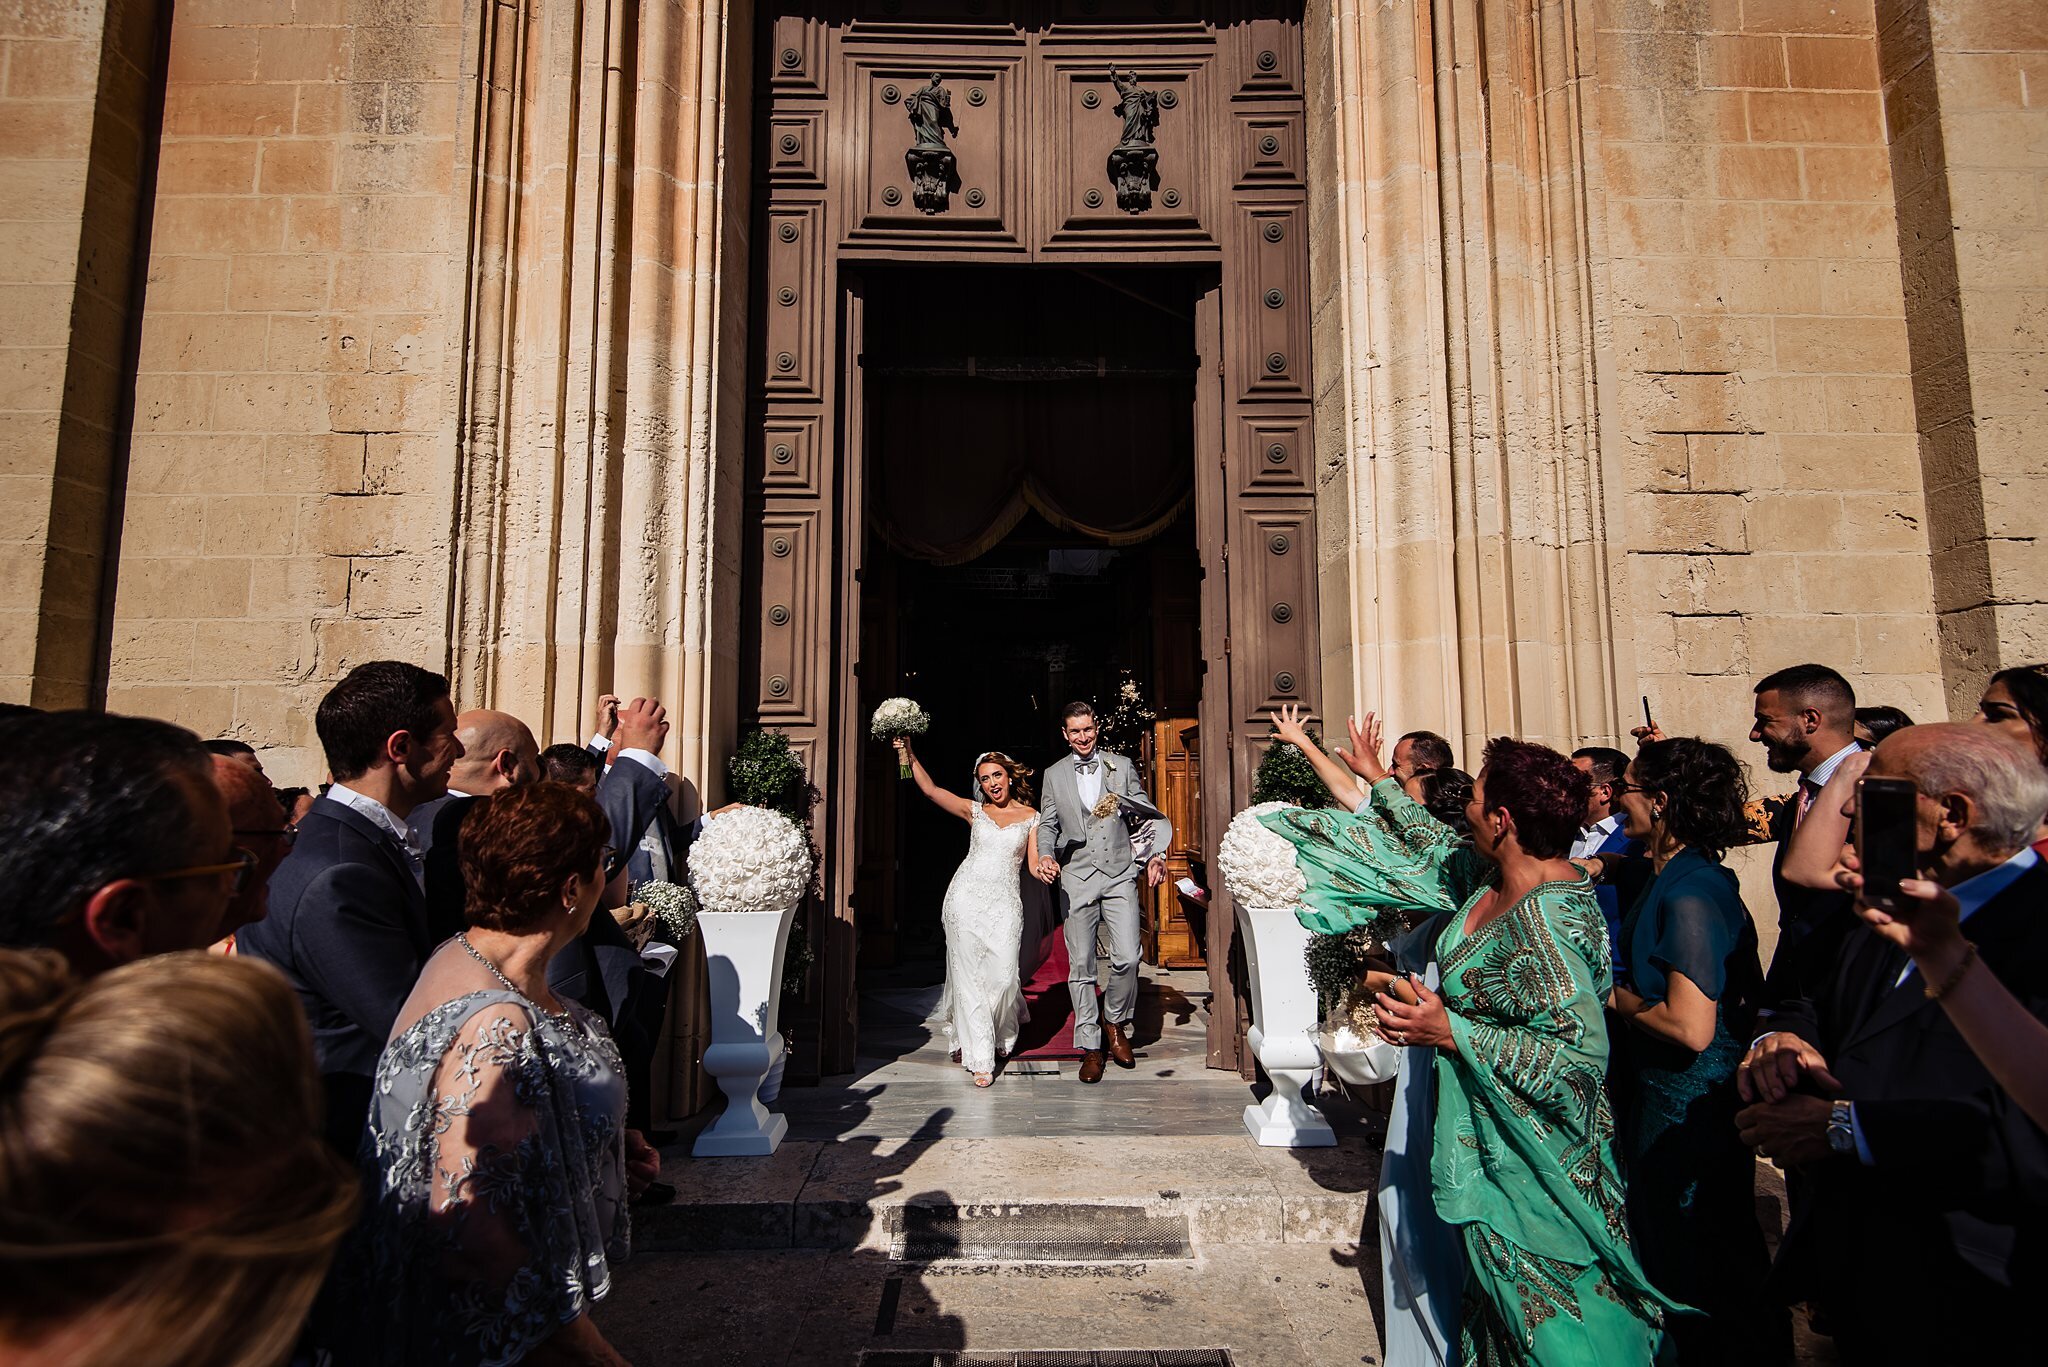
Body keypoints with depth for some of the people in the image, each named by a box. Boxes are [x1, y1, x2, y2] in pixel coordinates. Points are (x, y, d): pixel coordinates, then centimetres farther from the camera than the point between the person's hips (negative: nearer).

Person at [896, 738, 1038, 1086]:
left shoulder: (1031, 817, 9)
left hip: (1005, 901, -1)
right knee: (968, 976, -3)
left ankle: (1001, 1038, 21)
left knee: (1003, 976, -9)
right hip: (966, 897, 1)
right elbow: (930, 789, 5)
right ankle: (980, 1057, 6)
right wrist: (909, 755, -3)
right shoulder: (974, 810, 11)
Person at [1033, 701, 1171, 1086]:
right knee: (1081, 966, 3)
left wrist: (1155, 855, -5)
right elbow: (1048, 824, 12)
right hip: (1077, 880, 1)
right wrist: (1045, 856, -8)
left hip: (1119, 875, 0)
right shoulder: (1054, 776, 9)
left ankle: (1115, 1024, 19)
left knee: (1127, 958, -8)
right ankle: (1090, 1046, 15)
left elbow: (1148, 815, 8)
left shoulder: (1122, 766, 7)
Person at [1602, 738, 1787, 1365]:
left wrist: (1617, 1000, -16)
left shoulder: (1689, 895, -28)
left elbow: (1690, 1028, -30)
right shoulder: (1669, 874, 1)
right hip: (1659, 1087, 9)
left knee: (1697, 1259, 10)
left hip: (1689, 1100, -9)